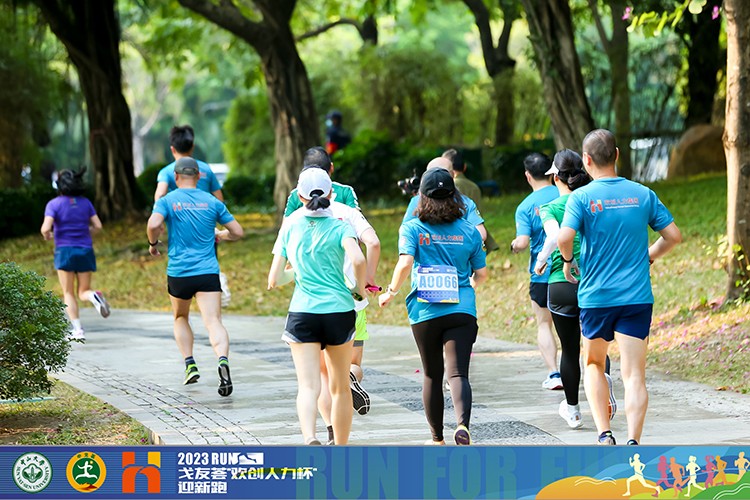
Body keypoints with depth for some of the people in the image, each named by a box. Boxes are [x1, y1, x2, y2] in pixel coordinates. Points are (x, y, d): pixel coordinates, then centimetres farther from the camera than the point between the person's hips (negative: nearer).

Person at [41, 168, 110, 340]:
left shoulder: (54, 204, -5)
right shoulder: (85, 202, 6)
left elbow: (45, 229, -15)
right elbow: (98, 226, 3)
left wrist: (47, 236, 8)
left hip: (65, 250, -3)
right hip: (86, 250, 3)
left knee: (69, 293, 5)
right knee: (83, 291, 10)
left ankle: (78, 330, -5)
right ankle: (95, 296, -26)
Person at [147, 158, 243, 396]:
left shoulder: (167, 201, 2)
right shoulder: (212, 202, 8)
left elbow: (154, 224, -17)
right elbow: (237, 232, 9)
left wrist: (153, 244, 3)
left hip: (178, 272, 0)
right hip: (208, 272, 0)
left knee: (180, 318, 24)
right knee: (213, 321, -10)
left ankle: (190, 365, 13)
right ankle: (223, 360, -36)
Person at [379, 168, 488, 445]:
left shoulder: (412, 229, -1)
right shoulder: (469, 231, 5)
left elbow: (405, 264, -15)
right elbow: (481, 274, 8)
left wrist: (391, 292, 1)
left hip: (425, 312, 0)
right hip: (462, 309, 0)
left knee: (432, 375, 14)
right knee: (458, 373, -8)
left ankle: (437, 438, 23)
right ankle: (462, 424, -33)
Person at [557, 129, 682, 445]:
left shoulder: (582, 197, -6)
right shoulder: (642, 194, 3)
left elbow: (564, 237, -20)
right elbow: (673, 235, 5)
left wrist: (568, 260, 0)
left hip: (595, 296, -1)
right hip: (638, 297, 1)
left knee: (594, 364, 20)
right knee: (634, 375, -1)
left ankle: (604, 434, 8)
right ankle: (633, 441, -16)